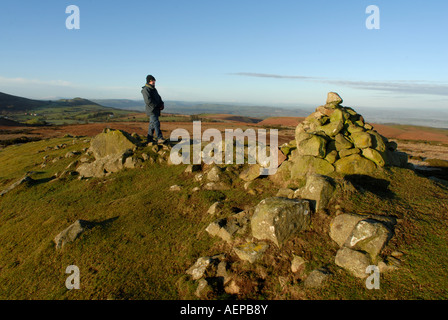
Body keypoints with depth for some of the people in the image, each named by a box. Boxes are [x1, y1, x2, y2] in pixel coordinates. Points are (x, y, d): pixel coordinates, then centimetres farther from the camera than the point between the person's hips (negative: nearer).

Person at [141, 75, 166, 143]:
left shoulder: (154, 89, 19)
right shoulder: (146, 90, -10)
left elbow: (159, 98, 24)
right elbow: (148, 101, -20)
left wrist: (162, 104, 4)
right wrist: (158, 106, -16)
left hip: (156, 110, 9)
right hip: (151, 110, -9)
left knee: (152, 124, 12)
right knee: (156, 124, -17)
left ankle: (149, 138, 20)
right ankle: (160, 138, -21)